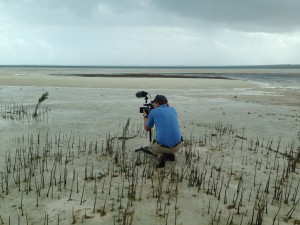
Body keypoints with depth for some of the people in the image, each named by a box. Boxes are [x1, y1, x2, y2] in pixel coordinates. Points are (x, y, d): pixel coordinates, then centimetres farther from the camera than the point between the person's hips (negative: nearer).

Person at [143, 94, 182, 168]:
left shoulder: (153, 112, 1)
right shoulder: (173, 110, 13)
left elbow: (147, 128, 17)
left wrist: (145, 116, 35)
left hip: (162, 146, -3)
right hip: (177, 146, 4)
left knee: (151, 146, 34)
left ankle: (161, 155, 1)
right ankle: (170, 154, 12)